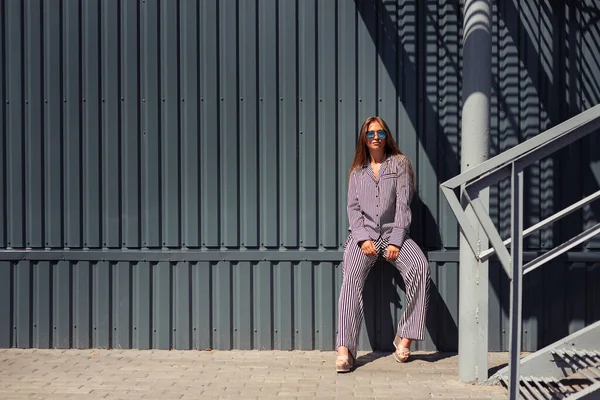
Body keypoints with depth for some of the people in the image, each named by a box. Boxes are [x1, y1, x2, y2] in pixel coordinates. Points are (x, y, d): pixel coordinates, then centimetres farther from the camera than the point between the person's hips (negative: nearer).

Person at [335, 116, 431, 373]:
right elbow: (353, 208, 8)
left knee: (420, 266, -30)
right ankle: (344, 350, -31)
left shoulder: (400, 163, 10)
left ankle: (405, 337, -20)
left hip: (393, 232, -1)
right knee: (351, 277, -25)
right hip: (363, 234, 1)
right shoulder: (358, 171, 17)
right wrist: (363, 239, -9)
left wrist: (396, 241, -11)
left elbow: (403, 204, 0)